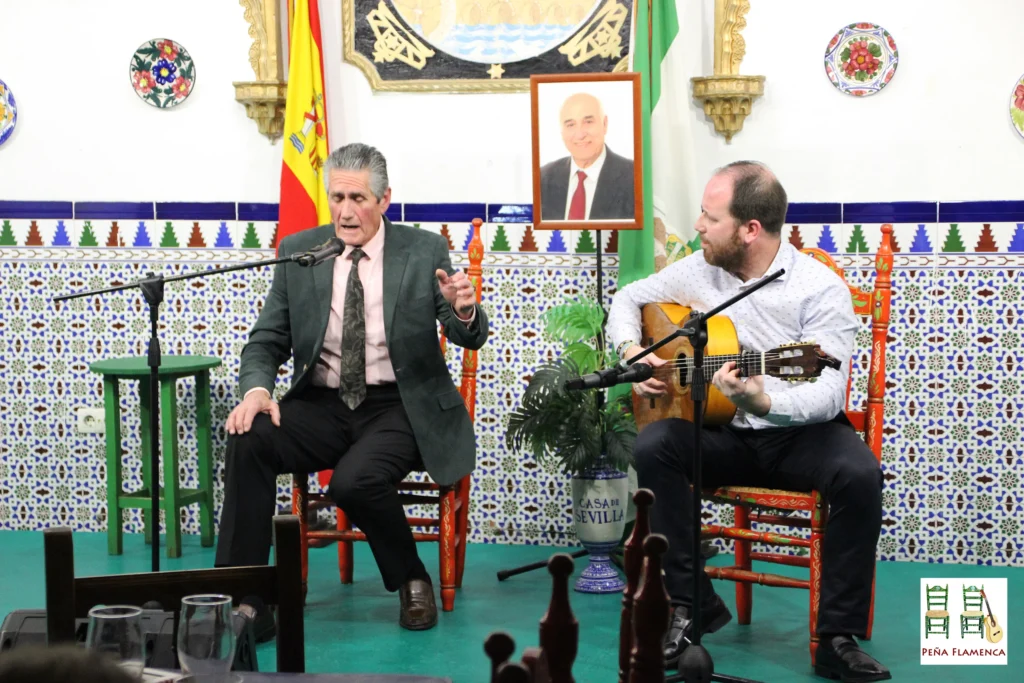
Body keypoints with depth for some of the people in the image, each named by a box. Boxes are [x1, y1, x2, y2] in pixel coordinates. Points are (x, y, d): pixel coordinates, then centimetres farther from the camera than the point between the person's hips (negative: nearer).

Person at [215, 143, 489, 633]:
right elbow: (267, 339, 6)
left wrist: (465, 313, -31)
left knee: (354, 480, -32)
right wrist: (256, 388, -17)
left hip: (400, 408, -3)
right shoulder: (298, 252, 4)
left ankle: (411, 580, -1)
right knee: (249, 440, -26)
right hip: (321, 405, 3)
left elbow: (469, 338, -5)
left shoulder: (424, 251, -2)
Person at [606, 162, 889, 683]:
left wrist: (763, 403, -44)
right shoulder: (698, 272, 0)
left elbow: (829, 393, -24)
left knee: (859, 474, -34)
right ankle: (690, 604, -16)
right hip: (723, 432, 4)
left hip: (801, 432, -3)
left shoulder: (820, 289, -15)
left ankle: (839, 637, -21)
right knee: (653, 447, -26)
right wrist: (631, 352, -6)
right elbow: (628, 298, 16)